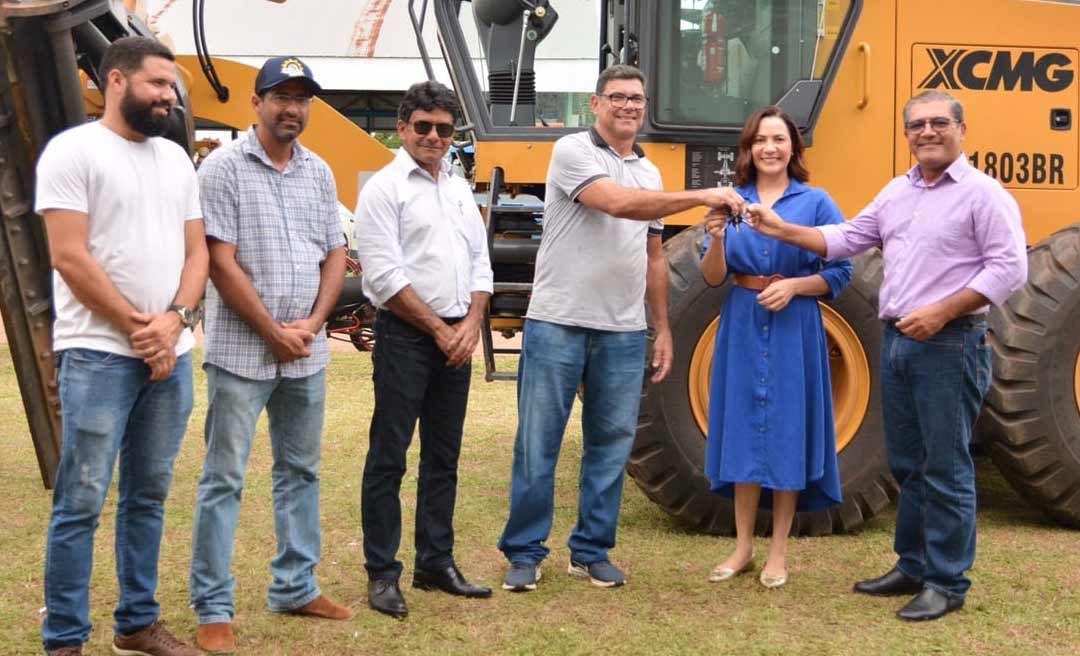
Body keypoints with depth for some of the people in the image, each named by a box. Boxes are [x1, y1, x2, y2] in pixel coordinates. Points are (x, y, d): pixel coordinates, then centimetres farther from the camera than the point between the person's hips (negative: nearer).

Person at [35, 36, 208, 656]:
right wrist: (138, 327, -11)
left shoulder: (176, 158, 14)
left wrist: (174, 320, -7)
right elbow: (69, 257, -13)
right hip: (98, 354, -6)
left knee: (149, 496, 13)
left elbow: (196, 251, 11)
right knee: (81, 502, -4)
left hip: (171, 355, 7)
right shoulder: (74, 150, -6)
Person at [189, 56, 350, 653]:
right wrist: (273, 332, -12)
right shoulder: (224, 167, -7)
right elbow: (221, 263, -12)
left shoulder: (319, 172, 10)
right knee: (224, 479, -1)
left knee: (301, 471, 13)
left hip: (307, 353, 6)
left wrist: (311, 323, -5)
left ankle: (294, 586, 25)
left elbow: (335, 256, 10)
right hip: (241, 352, -6)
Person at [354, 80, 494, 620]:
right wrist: (438, 328, -11)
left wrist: (471, 324, -1)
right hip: (405, 336, -7)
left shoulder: (460, 190, 15)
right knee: (389, 456, -3)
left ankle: (436, 564, 22)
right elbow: (384, 276, -13)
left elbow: (479, 265, 15)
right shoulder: (385, 188, -6)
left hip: (457, 338, 7)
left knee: (443, 457, 13)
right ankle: (382, 574, 4)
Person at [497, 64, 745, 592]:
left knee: (611, 445, 9)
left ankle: (592, 551, 20)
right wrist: (699, 197, -25)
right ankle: (524, 552, 12)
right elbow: (617, 203, -22)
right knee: (537, 444, 1)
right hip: (558, 324, -5)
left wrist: (663, 328, 16)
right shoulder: (573, 152, -5)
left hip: (623, 334, 6)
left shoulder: (649, 172, 15)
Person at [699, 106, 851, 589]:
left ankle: (779, 551, 14)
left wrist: (793, 286, -15)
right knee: (742, 427, 7)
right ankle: (743, 546, 19)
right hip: (742, 327, 2)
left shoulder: (816, 203, -1)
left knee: (787, 430, 2)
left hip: (794, 329, -2)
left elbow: (839, 273, 1)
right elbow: (713, 277, 2)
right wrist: (717, 239, -17)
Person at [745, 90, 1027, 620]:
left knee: (945, 468, -3)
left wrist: (941, 311, -19)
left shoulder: (982, 194, -8)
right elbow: (848, 239, 15)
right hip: (896, 340, 8)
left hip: (949, 344, -7)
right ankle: (913, 567, 26)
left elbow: (1008, 267, -14)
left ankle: (947, 583, 6)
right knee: (907, 465, 15)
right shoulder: (897, 192, 15)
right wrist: (783, 230, 4)